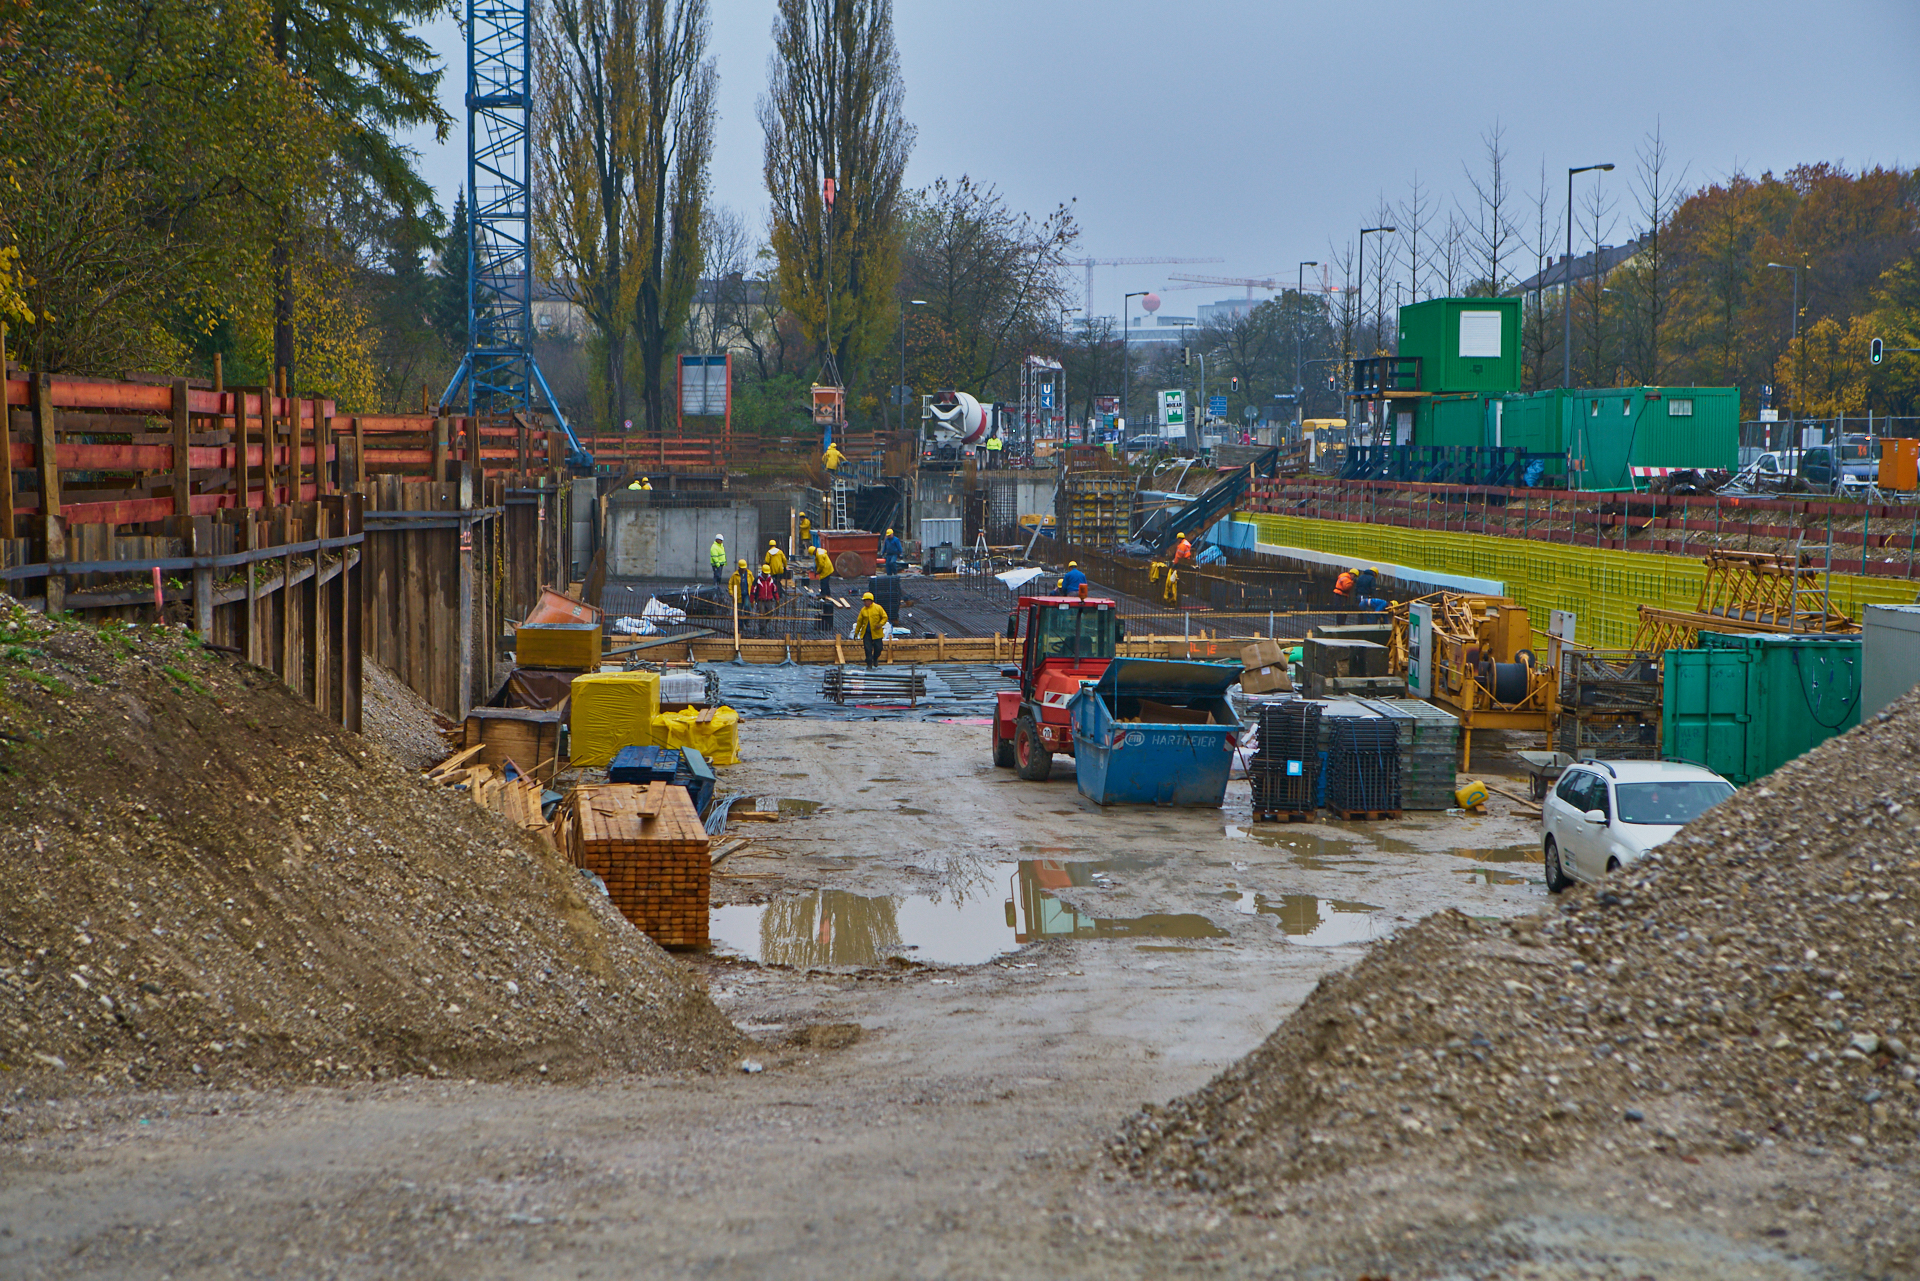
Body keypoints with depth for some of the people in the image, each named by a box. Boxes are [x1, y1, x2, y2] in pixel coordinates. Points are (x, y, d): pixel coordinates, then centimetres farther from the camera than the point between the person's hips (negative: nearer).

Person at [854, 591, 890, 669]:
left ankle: (875, 659, 32)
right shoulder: (863, 610, 5)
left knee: (878, 648, 2)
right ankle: (869, 665, 2)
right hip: (866, 633, 1)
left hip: (876, 632, -1)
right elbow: (859, 621, 10)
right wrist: (856, 632, 11)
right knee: (868, 649, -4)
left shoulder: (878, 608, -2)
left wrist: (880, 624, -17)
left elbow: (885, 617, 2)